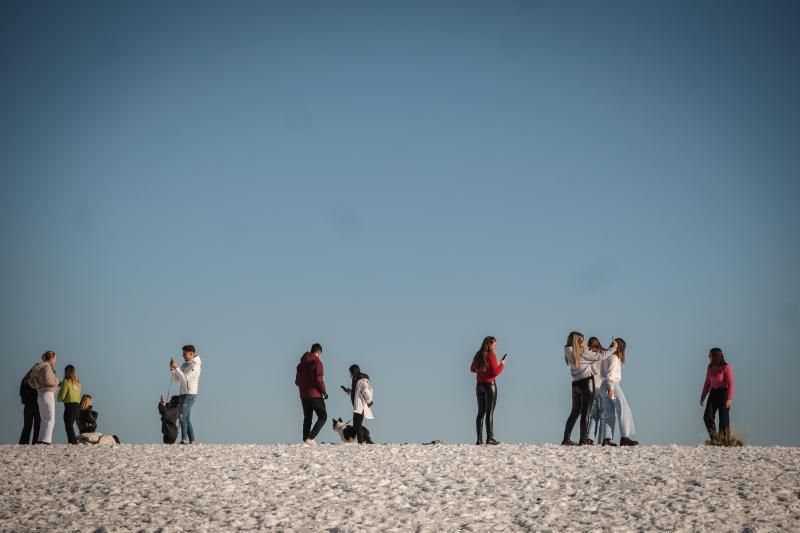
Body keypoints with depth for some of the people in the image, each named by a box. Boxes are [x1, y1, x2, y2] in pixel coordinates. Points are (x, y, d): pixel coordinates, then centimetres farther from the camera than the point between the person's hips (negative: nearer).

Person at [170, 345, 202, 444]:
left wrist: (176, 368, -18)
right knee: (186, 419, 7)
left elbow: (185, 378, -21)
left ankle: (184, 439, -21)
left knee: (182, 416, -18)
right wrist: (172, 369, 1)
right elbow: (176, 379, 16)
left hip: (190, 394, -9)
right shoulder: (184, 365, 15)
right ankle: (192, 440, 8)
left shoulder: (195, 366, -11)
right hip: (183, 394, 9)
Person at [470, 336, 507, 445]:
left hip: (479, 385, 6)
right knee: (490, 413, -5)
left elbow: (472, 369, 20)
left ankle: (479, 439, 5)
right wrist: (502, 364, -2)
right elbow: (496, 372, -17)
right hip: (490, 385, -6)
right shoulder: (491, 356, -13)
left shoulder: (478, 356, 8)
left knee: (481, 412, 9)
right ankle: (490, 438, -8)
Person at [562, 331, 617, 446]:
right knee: (585, 412, -3)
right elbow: (599, 356, -4)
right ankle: (583, 439, -5)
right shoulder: (582, 352, -9)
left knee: (575, 412, 12)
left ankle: (566, 439, 8)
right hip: (586, 382, -6)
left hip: (575, 384, 6)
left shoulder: (569, 353, 5)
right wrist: (614, 348, 5)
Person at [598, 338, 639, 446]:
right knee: (624, 411, -7)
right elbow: (611, 373, -18)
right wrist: (611, 387, -22)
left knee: (609, 414, 8)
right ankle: (624, 437, -14)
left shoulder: (605, 357, 17)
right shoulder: (614, 357, -8)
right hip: (613, 385, -9)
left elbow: (602, 373, 13)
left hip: (603, 386, 9)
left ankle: (606, 439, 2)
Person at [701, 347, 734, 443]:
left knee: (723, 418, -1)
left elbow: (730, 384, -17)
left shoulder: (726, 368, -15)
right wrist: (703, 397, 10)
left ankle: (725, 441, 10)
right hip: (713, 393, 6)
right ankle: (714, 439, 5)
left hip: (723, 393, -6)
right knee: (707, 417, -5)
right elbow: (707, 383, 11)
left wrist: (729, 399, -24)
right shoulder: (710, 368, 4)